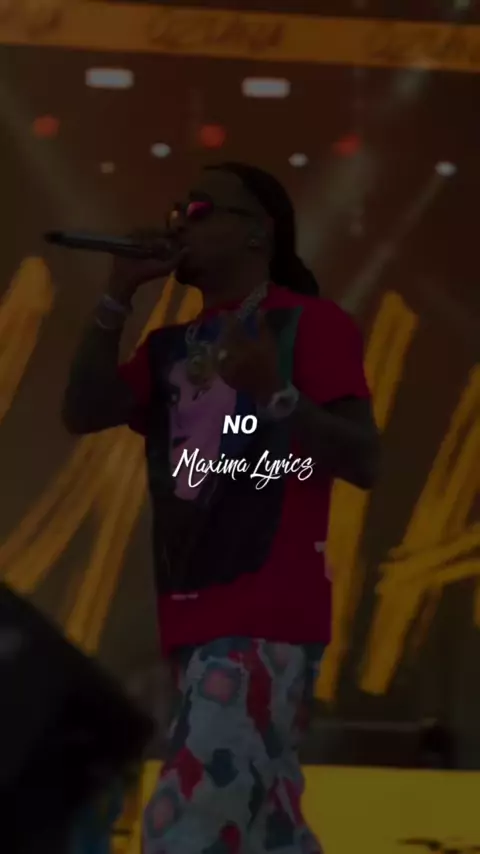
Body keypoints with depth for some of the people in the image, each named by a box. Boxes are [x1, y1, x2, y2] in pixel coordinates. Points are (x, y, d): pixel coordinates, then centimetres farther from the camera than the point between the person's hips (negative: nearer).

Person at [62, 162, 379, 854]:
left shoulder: (310, 323, -1)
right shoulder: (173, 347, 19)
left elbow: (362, 461, -10)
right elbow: (83, 413, 6)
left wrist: (276, 395, -25)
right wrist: (118, 298, 2)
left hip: (268, 618, -7)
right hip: (197, 621, 7)